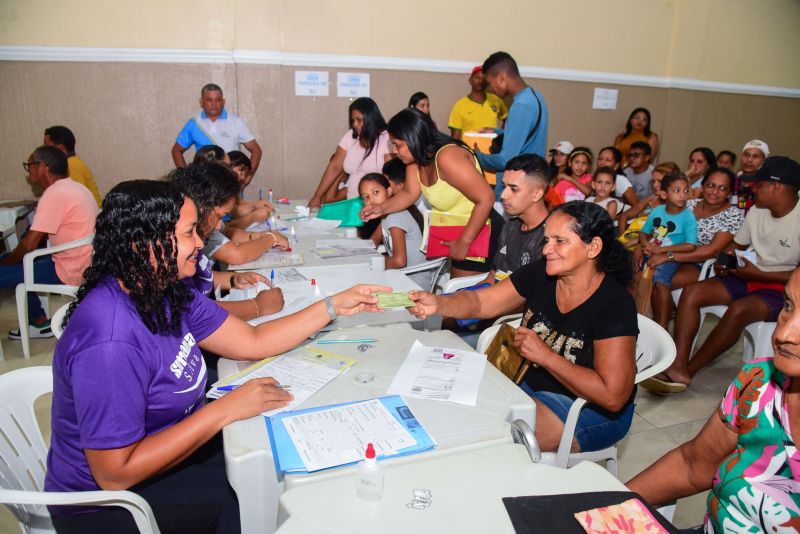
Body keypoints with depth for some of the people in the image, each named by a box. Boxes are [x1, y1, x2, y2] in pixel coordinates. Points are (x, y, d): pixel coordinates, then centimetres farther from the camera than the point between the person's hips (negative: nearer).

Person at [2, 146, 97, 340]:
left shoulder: (55, 193, -19)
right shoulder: (73, 187, 11)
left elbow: (29, 245, -19)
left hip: (71, 271, -9)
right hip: (85, 264, 9)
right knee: (17, 263, 21)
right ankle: (38, 322, 23)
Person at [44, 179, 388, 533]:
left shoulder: (167, 292, -6)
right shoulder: (109, 343, -32)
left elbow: (252, 342, 0)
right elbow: (115, 474, -29)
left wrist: (335, 305, -4)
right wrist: (226, 410, -26)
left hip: (166, 447, 7)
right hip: (107, 503, -7)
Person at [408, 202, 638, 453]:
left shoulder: (614, 305, -23)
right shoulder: (540, 274, -7)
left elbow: (612, 397, -25)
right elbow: (479, 301, -5)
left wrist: (545, 355, -25)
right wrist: (437, 303, -25)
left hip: (594, 412, -6)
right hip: (533, 385, 6)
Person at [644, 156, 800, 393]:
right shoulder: (756, 211, 5)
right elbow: (737, 244, 16)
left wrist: (758, 274, -19)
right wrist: (724, 261, -5)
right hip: (752, 277, 7)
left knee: (738, 310, -37)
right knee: (691, 292, -16)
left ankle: (687, 372, -22)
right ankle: (677, 367, -30)